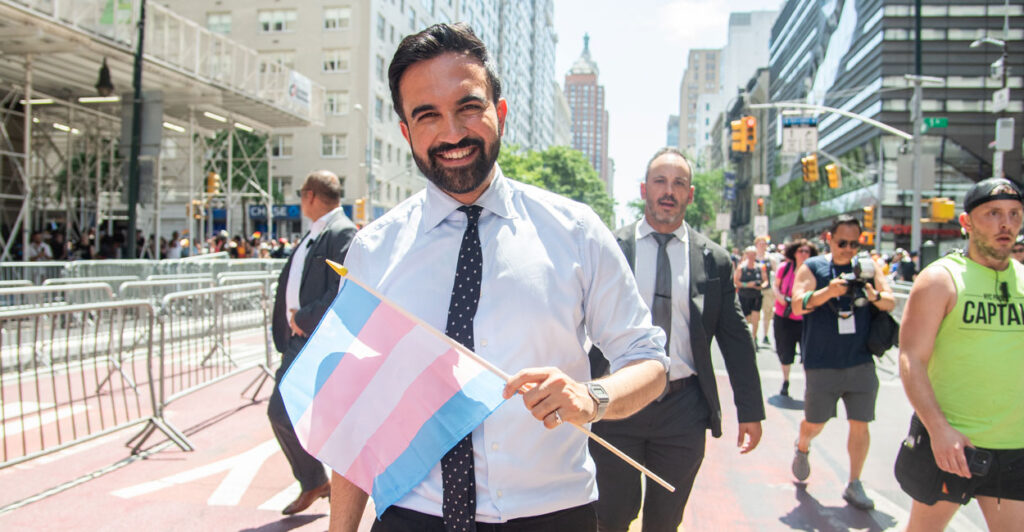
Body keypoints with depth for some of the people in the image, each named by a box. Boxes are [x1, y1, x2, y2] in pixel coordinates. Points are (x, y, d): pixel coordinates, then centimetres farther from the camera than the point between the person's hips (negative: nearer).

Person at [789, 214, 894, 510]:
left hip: (861, 363, 2)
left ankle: (854, 485, 16)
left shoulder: (867, 266, 7)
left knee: (860, 424, 2)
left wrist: (876, 297, -19)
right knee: (814, 423, 9)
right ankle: (802, 448, 42)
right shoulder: (813, 267, -1)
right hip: (821, 364, -2)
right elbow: (798, 305, -12)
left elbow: (891, 303, 4)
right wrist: (829, 291, -28)